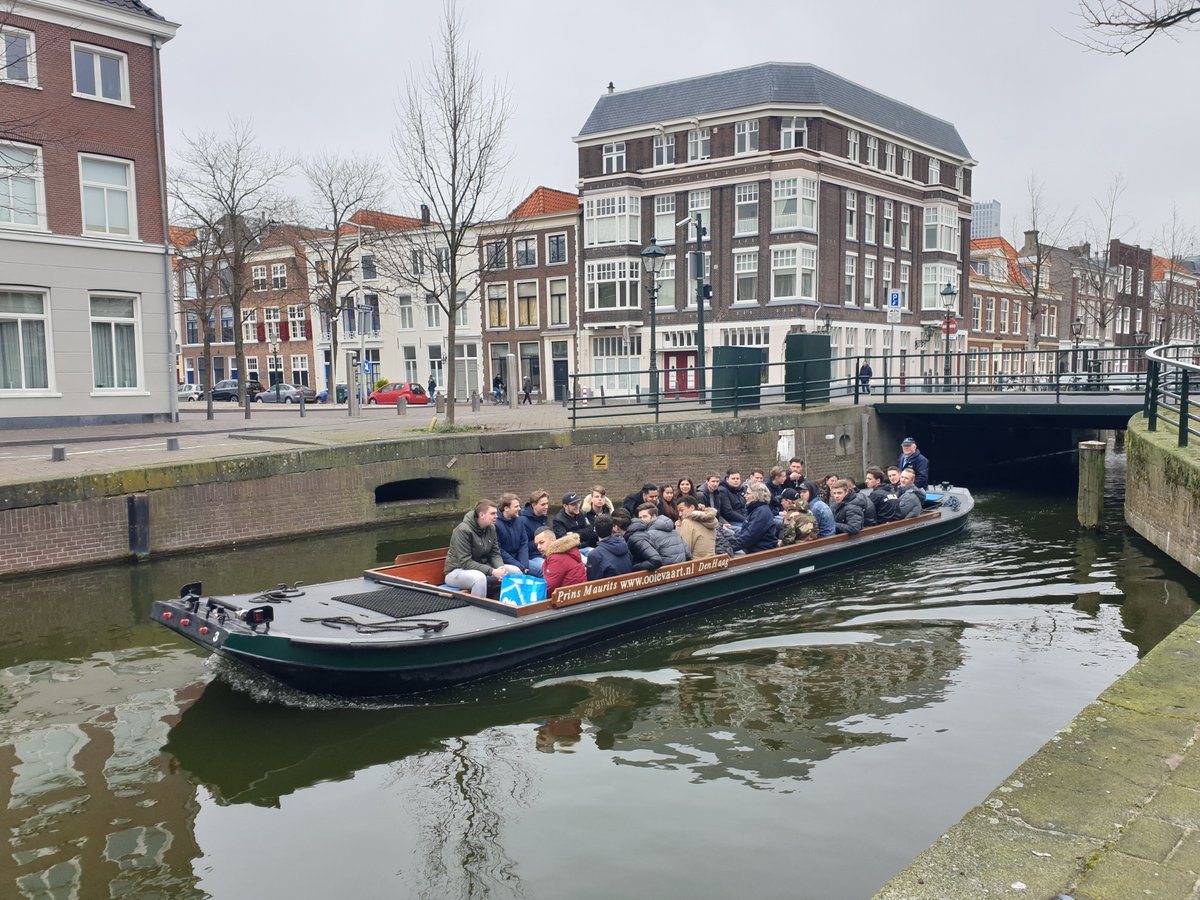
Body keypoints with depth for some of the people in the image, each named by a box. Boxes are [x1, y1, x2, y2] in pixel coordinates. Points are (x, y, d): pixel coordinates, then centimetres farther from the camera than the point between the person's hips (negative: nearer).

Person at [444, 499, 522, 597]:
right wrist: (492, 571, -31)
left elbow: (495, 554, 4)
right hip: (457, 570, -7)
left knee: (515, 571, -6)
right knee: (479, 577, -40)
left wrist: (500, 568, -20)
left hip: (481, 567, 7)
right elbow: (465, 562, -25)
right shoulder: (463, 530, -22)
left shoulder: (491, 528, 1)